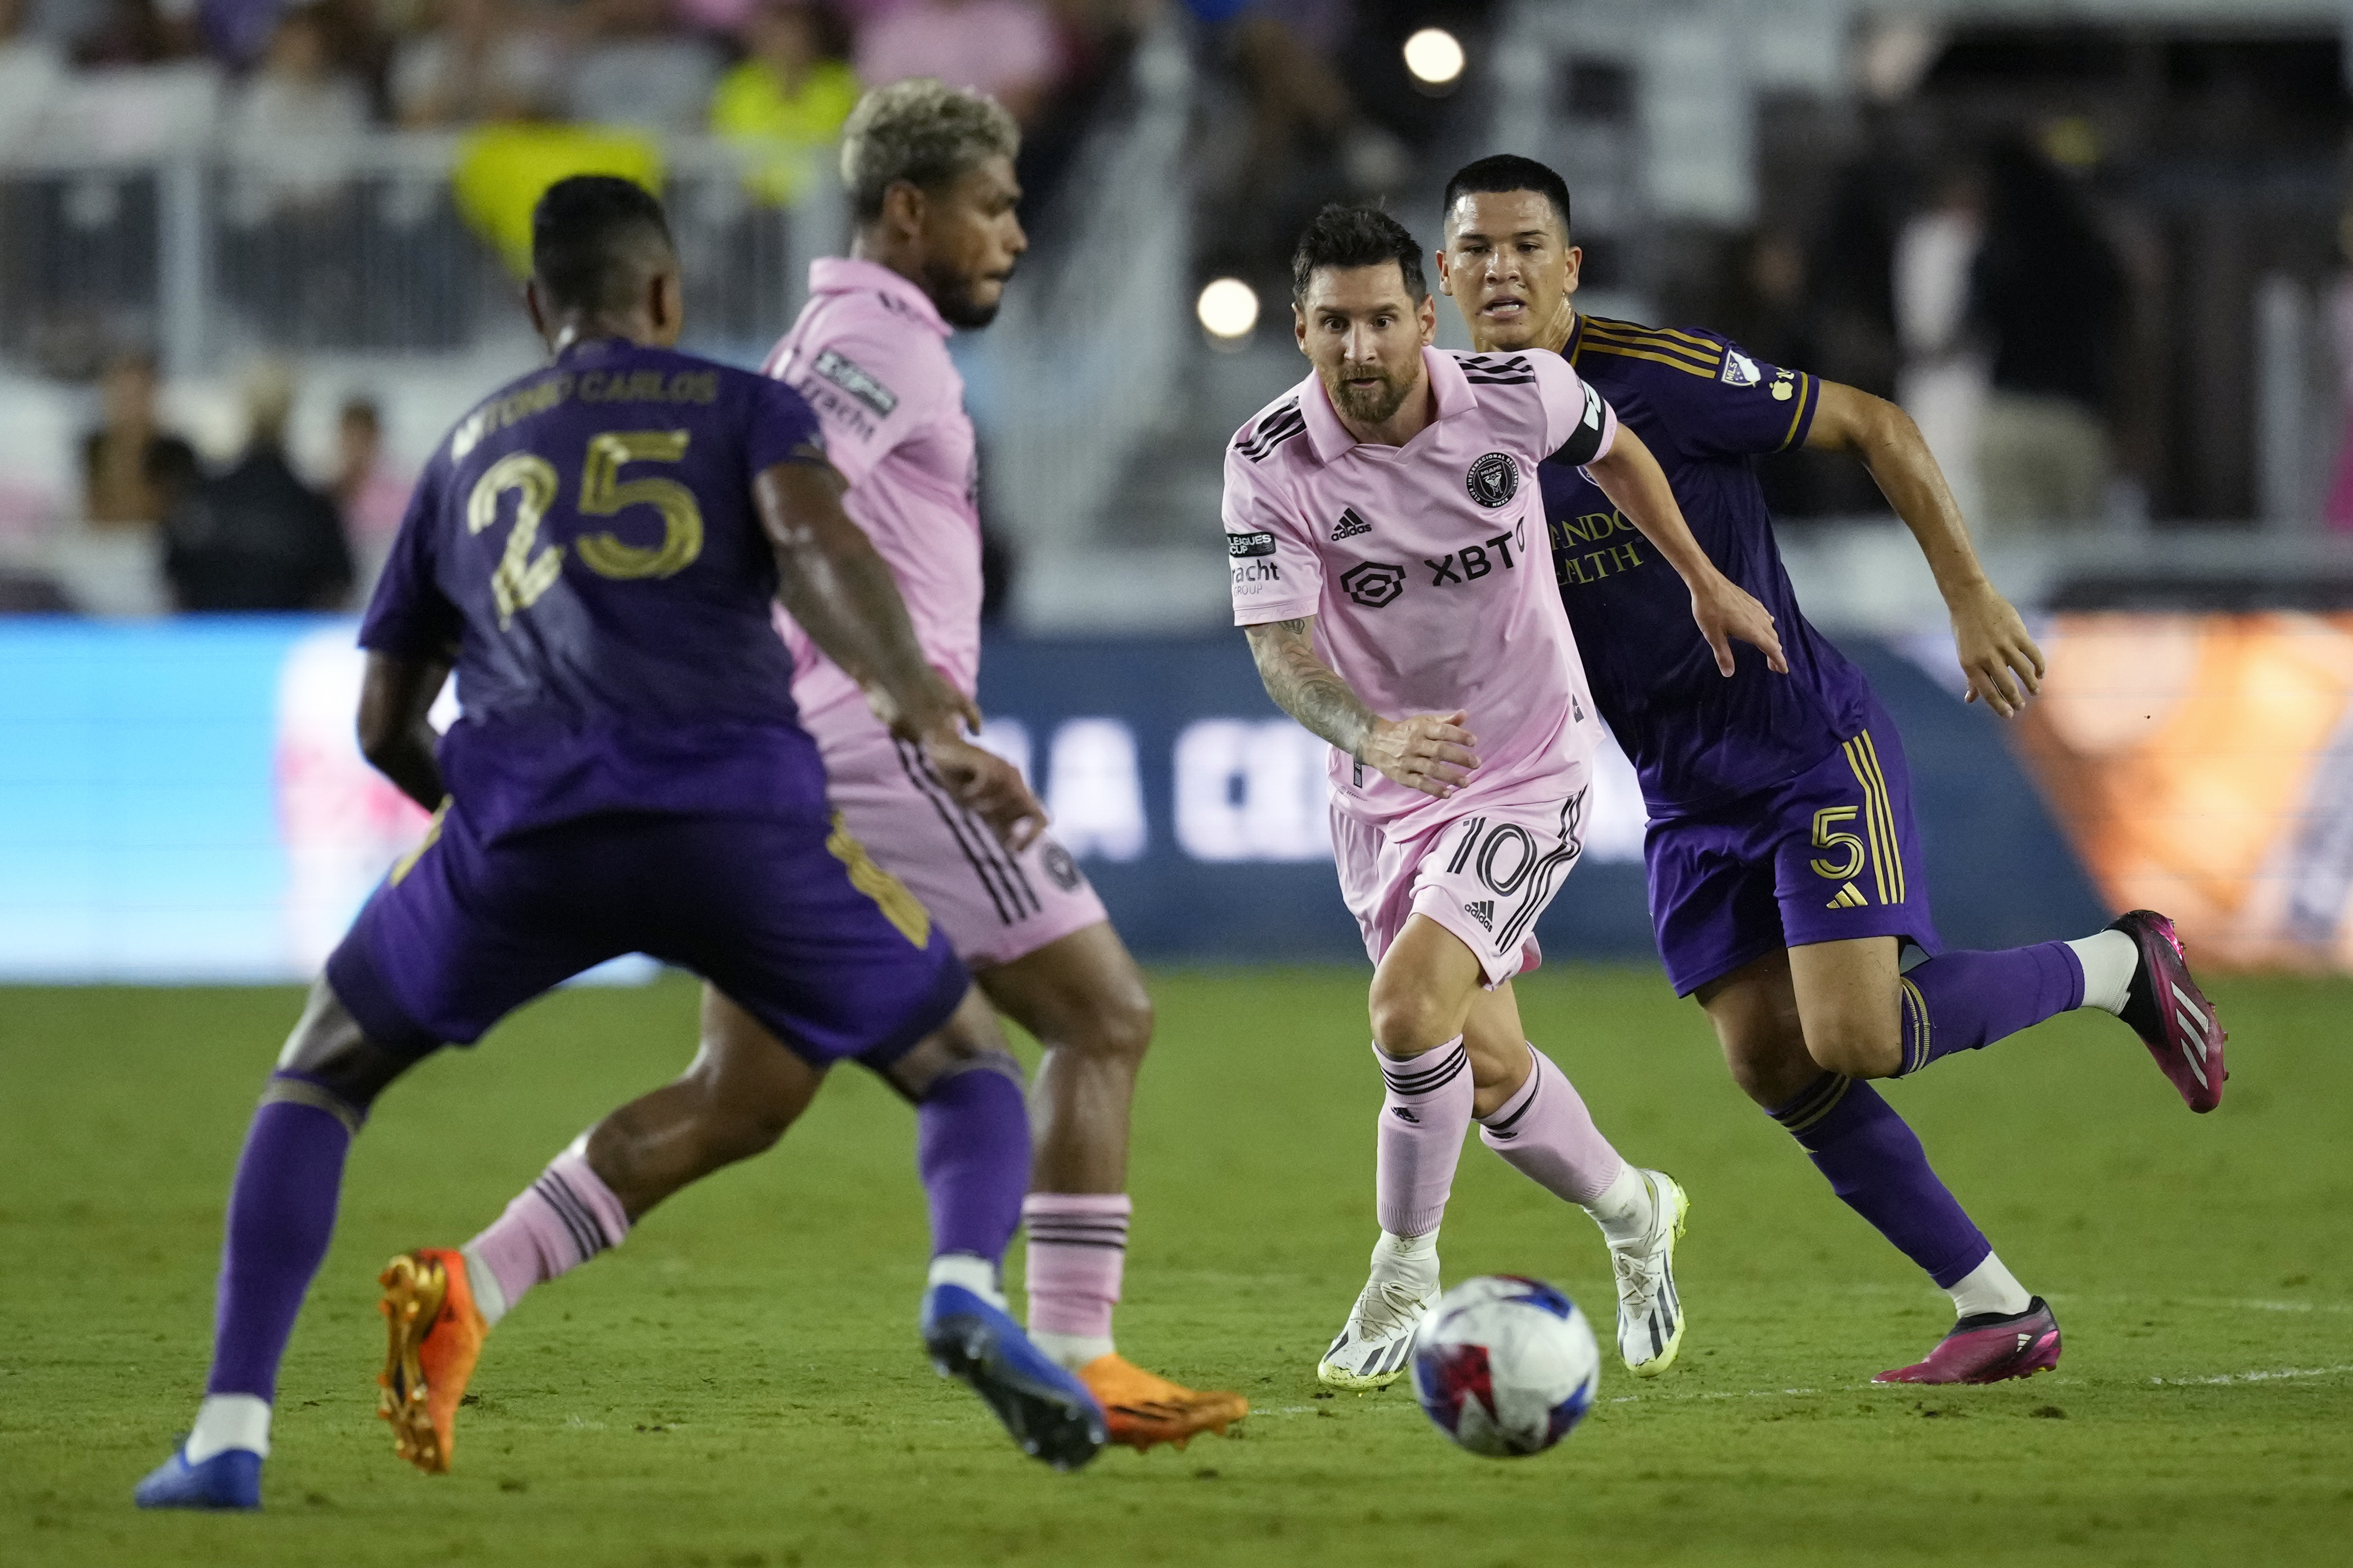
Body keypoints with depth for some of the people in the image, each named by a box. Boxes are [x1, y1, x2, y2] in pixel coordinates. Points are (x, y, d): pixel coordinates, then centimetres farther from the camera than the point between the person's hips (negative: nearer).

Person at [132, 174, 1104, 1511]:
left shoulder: (467, 451, 29)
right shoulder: (747, 409, 20)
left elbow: (386, 724, 32)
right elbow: (817, 545, -4)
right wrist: (929, 719, -13)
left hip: (521, 813, 2)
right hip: (739, 817, -2)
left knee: (321, 1078, 23)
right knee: (962, 1069, 15)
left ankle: (230, 1435, 5)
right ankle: (967, 1289, -20)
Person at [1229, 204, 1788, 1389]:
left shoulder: (1514, 395, -16)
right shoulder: (1270, 463, -18)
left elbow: (1615, 453, 7)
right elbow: (1280, 649, -23)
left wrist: (1705, 583, 17)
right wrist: (1372, 735, -43)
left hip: (1527, 771, -3)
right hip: (1383, 791, 3)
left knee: (1410, 1005, -23)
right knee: (1486, 1072, 12)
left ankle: (1404, 1286, -4)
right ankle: (1634, 1218, 42)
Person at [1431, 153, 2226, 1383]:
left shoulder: (1665, 377, -17)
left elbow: (1874, 427, -8)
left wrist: (1971, 600, -9)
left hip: (1814, 749, -6)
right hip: (1686, 799, 6)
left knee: (1854, 1039, -18)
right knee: (1772, 1068, -3)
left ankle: (2118, 968, 7)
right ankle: (1997, 1310, 8)